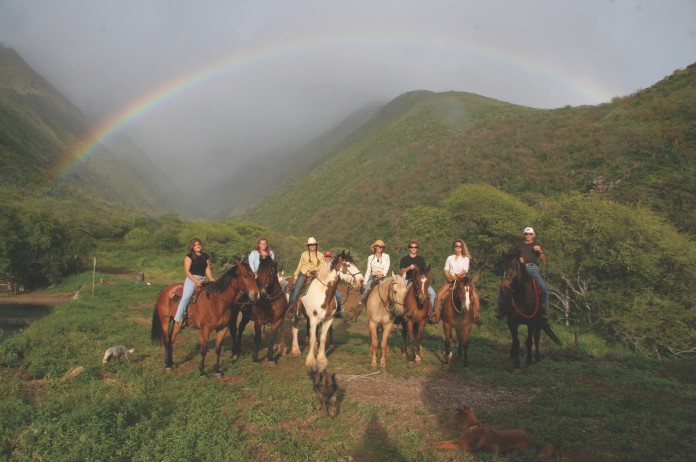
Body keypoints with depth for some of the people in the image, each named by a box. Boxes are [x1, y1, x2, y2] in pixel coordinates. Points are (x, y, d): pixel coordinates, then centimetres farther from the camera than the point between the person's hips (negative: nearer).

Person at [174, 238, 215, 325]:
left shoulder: (205, 256, 14)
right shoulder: (189, 256, 0)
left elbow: (207, 270, 13)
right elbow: (187, 271, -7)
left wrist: (212, 279, -5)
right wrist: (196, 281, -17)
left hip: (202, 280, 5)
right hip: (191, 279, -5)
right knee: (186, 297, -22)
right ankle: (178, 319, -19)